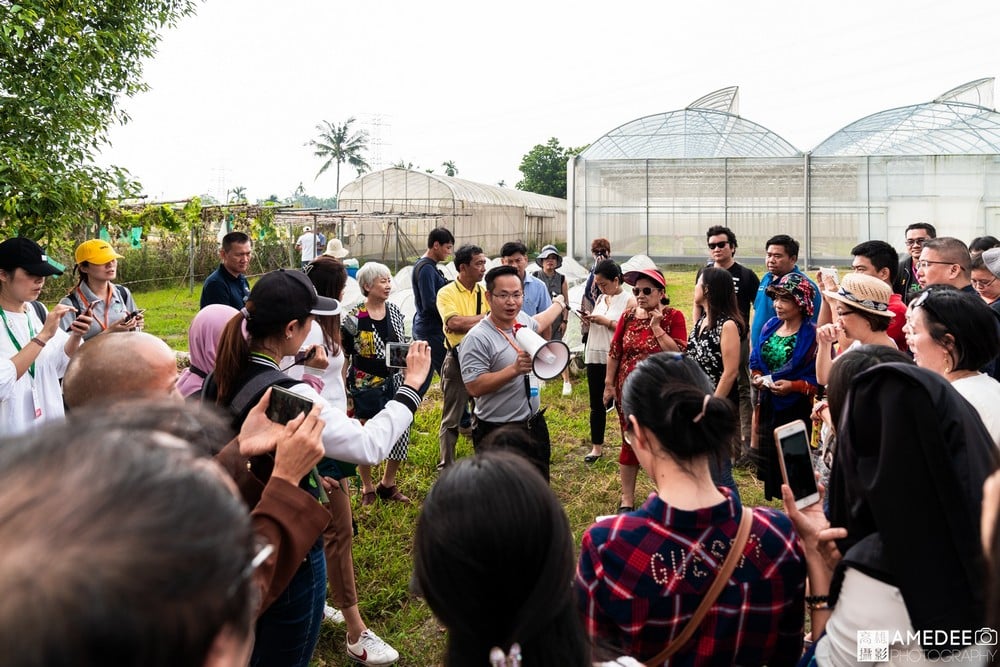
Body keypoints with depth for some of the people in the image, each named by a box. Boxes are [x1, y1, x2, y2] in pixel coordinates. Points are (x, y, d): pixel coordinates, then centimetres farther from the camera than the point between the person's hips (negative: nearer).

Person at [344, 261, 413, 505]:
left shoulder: (395, 312, 4)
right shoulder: (354, 318, -12)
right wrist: (345, 393, -7)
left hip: (395, 384, 5)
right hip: (366, 387, -5)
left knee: (400, 434, 7)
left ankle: (388, 484, 29)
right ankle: (367, 489, 28)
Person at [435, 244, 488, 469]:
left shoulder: (485, 292, 8)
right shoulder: (447, 293, -6)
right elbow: (454, 323, -21)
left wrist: (465, 324, -17)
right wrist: (485, 317, -12)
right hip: (457, 362, -4)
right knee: (451, 420, 3)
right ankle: (446, 467, 12)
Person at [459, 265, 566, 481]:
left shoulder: (522, 319, 3)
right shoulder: (477, 338, -21)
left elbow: (538, 323, 30)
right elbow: (474, 387, -27)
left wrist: (558, 304, 47)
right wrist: (515, 369, -32)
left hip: (534, 425, 8)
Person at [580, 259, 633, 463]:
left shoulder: (629, 300, -7)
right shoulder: (601, 298, 14)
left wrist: (606, 321, -17)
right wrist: (589, 320, 0)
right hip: (595, 356, 6)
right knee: (596, 403, 9)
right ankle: (596, 446, 17)